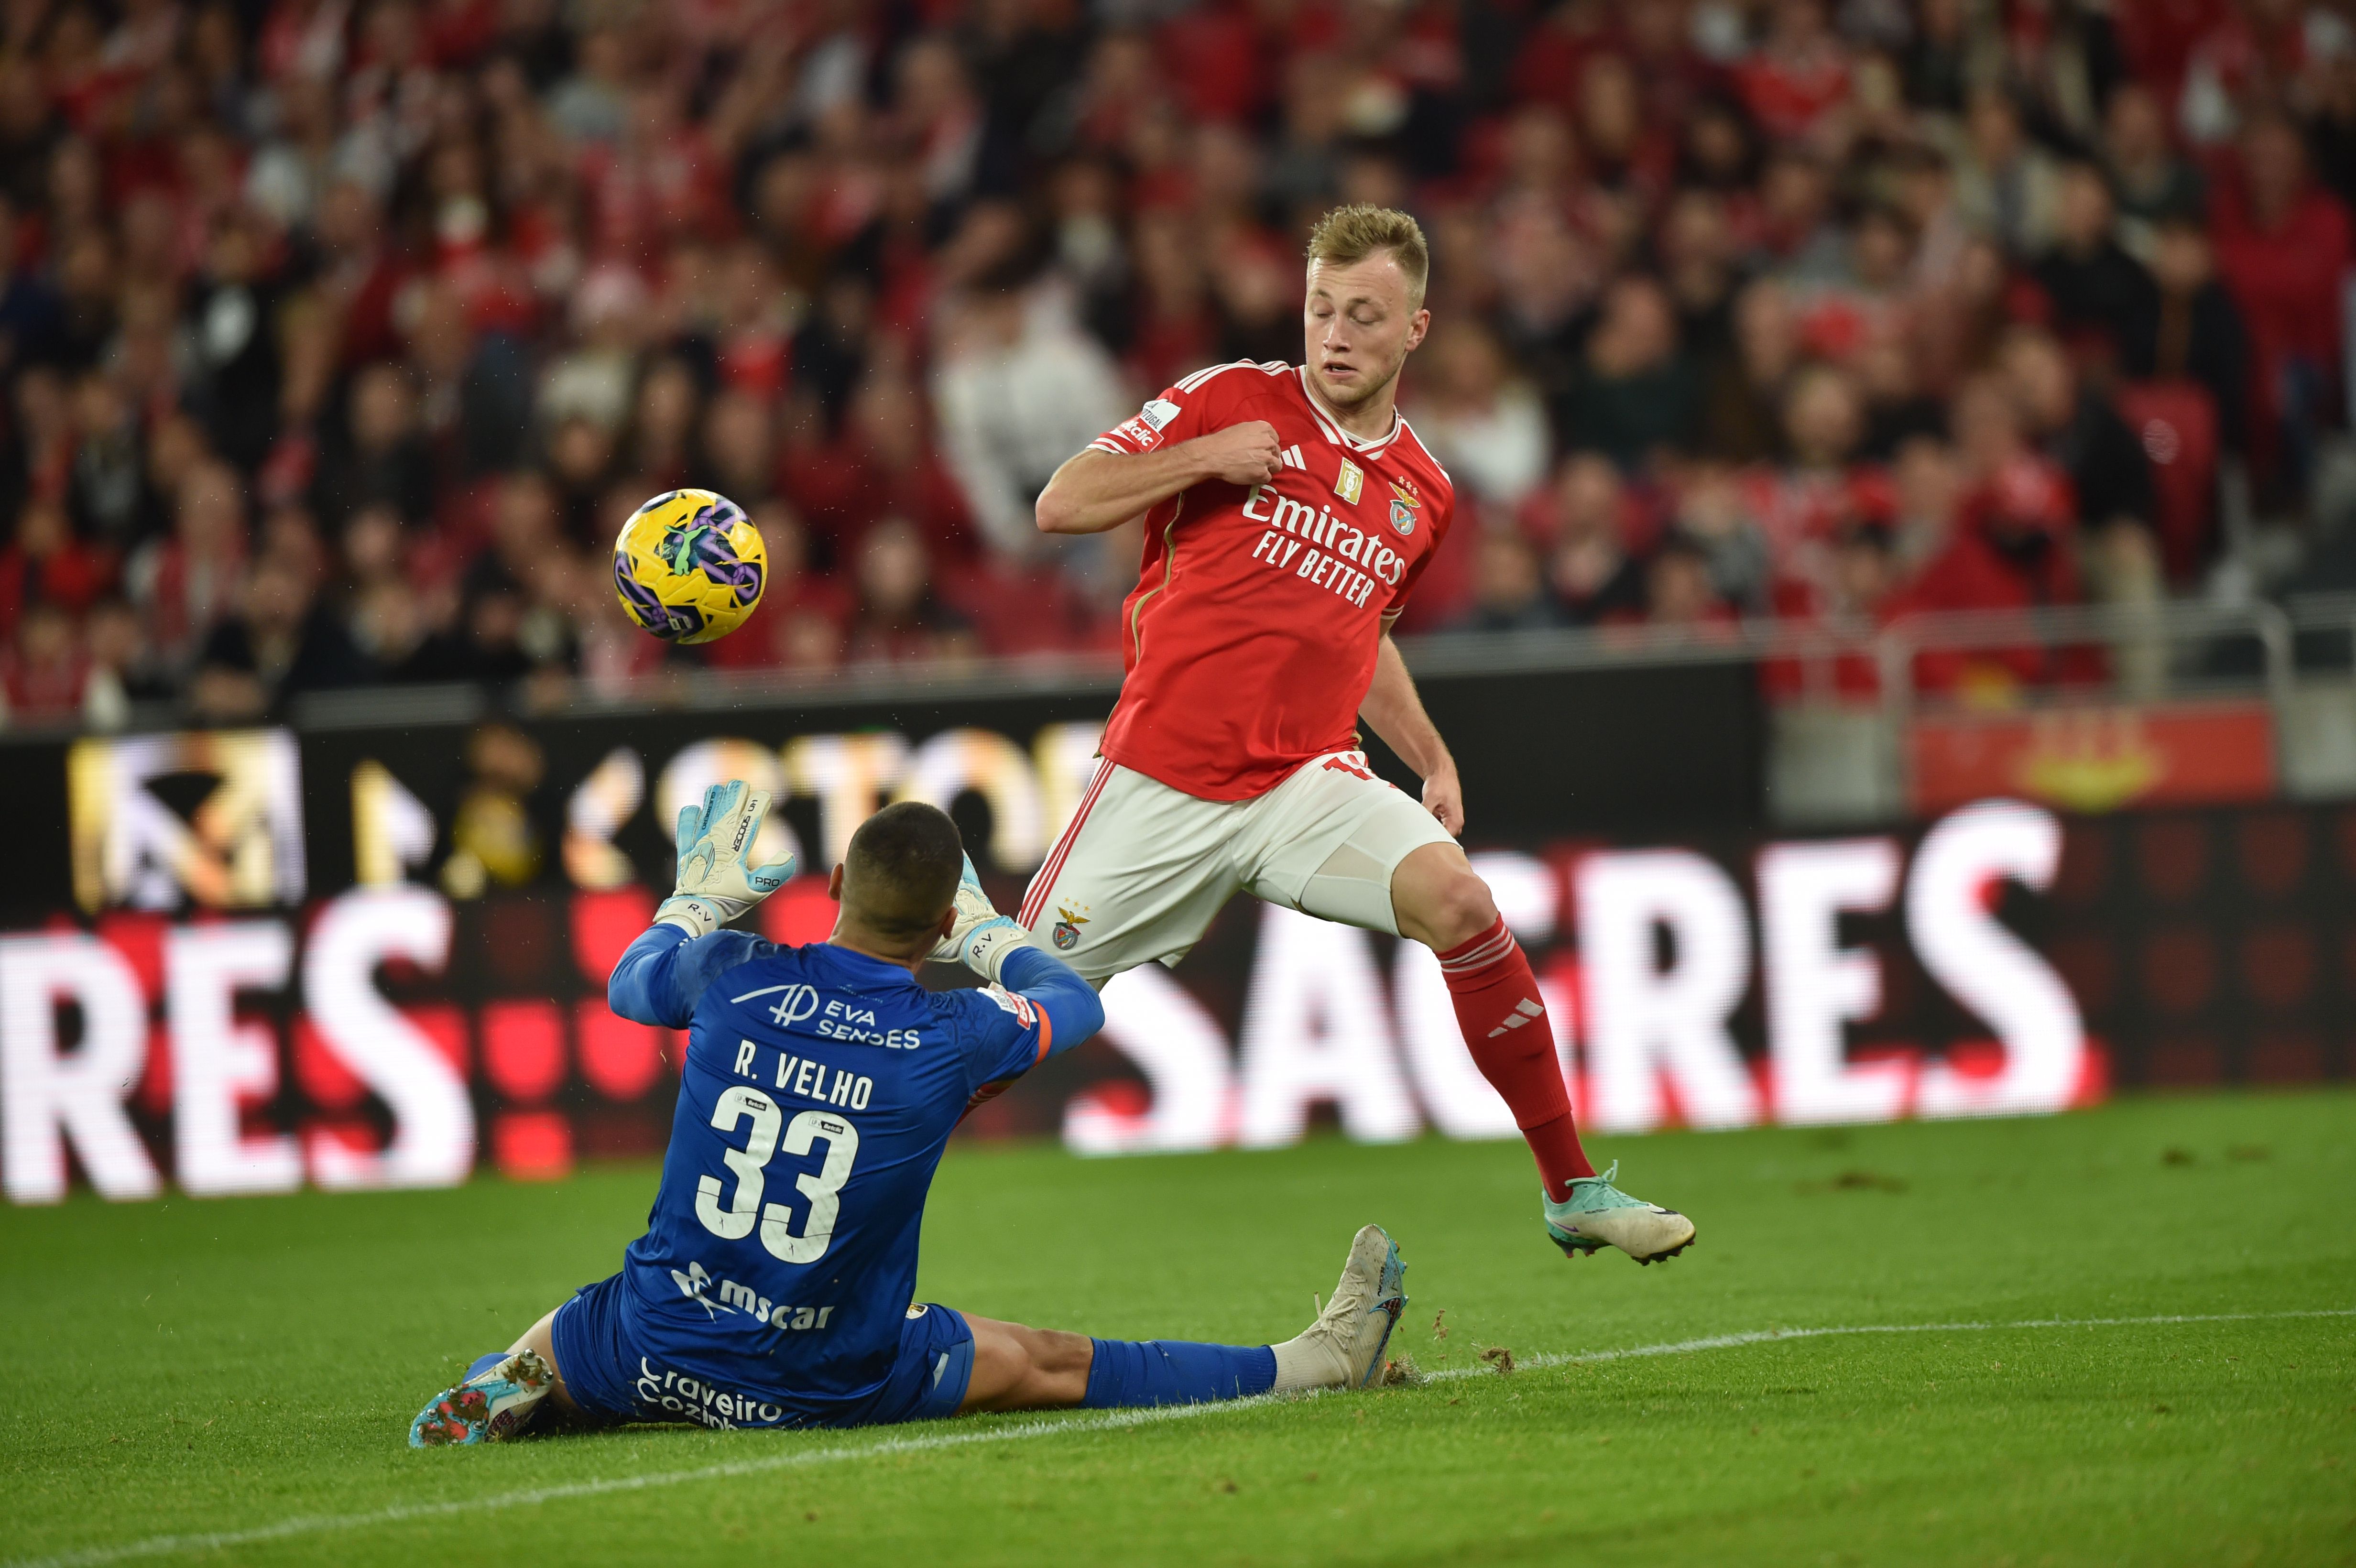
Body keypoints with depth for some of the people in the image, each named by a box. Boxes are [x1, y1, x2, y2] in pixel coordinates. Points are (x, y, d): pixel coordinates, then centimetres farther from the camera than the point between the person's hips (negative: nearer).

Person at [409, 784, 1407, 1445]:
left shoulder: (732, 978, -9)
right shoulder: (956, 1038, -12)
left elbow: (632, 982, 17)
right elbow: (1074, 1001, 13)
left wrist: (700, 896, 34)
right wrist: (986, 933, 31)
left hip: (654, 1351, 1)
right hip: (828, 1387, -1)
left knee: (536, 1365, 35)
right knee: (1050, 1366, 17)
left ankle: (508, 1393, 6)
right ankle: (1311, 1365, 26)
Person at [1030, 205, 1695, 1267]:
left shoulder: (1424, 494, 12)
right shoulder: (1231, 401, -1)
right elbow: (1060, 505, -4)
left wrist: (1431, 758, 16)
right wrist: (1206, 457, -15)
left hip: (1307, 776, 2)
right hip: (1165, 774, -2)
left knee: (1459, 902, -22)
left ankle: (1572, 1193, -14)